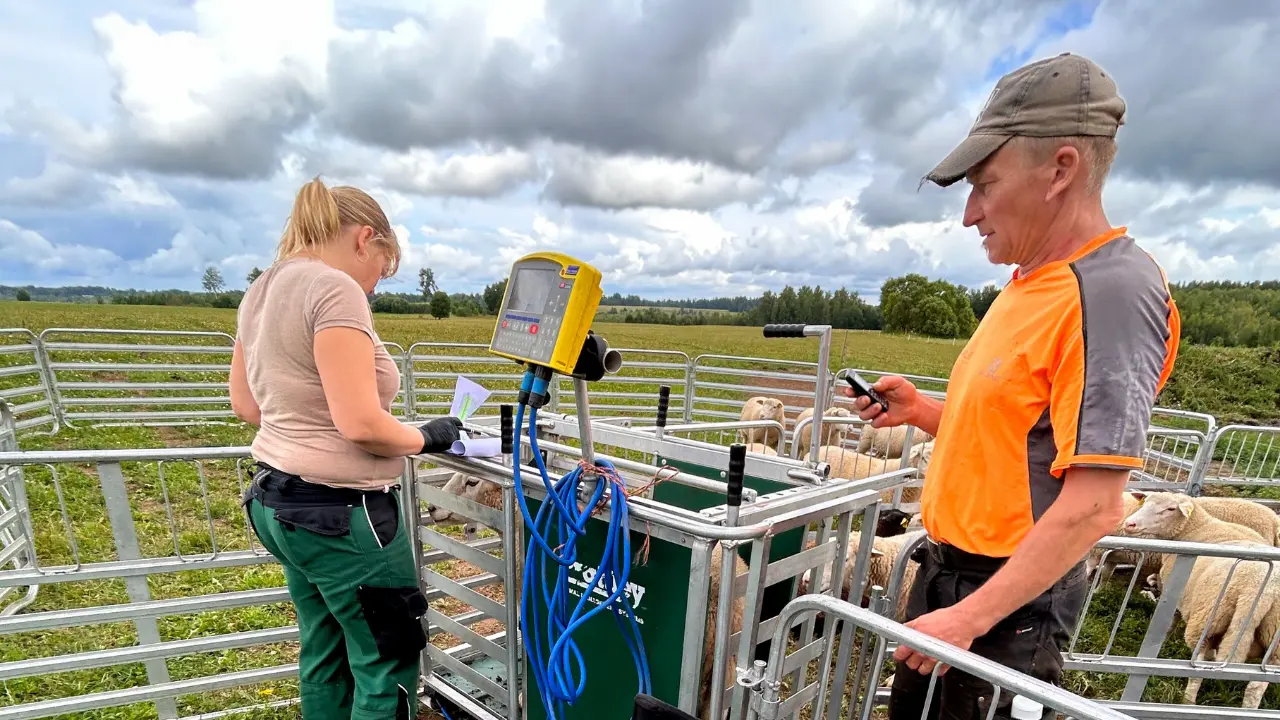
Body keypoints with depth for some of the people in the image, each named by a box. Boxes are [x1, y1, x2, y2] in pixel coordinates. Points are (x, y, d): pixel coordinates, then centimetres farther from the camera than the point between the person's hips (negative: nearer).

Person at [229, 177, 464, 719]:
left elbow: (244, 404, 18)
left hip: (277, 501, 10)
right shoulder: (334, 288, -20)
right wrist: (425, 438, -10)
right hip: (341, 512, -10)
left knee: (324, 657, 24)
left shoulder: (261, 291, 9)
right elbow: (361, 424, -26)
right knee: (387, 667, 9)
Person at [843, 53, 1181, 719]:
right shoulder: (1030, 284, 7)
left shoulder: (1111, 290, -20)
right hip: (947, 571, 8)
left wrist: (971, 616, -22)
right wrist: (919, 411, 0)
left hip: (1009, 603, -8)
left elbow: (1095, 505, -24)